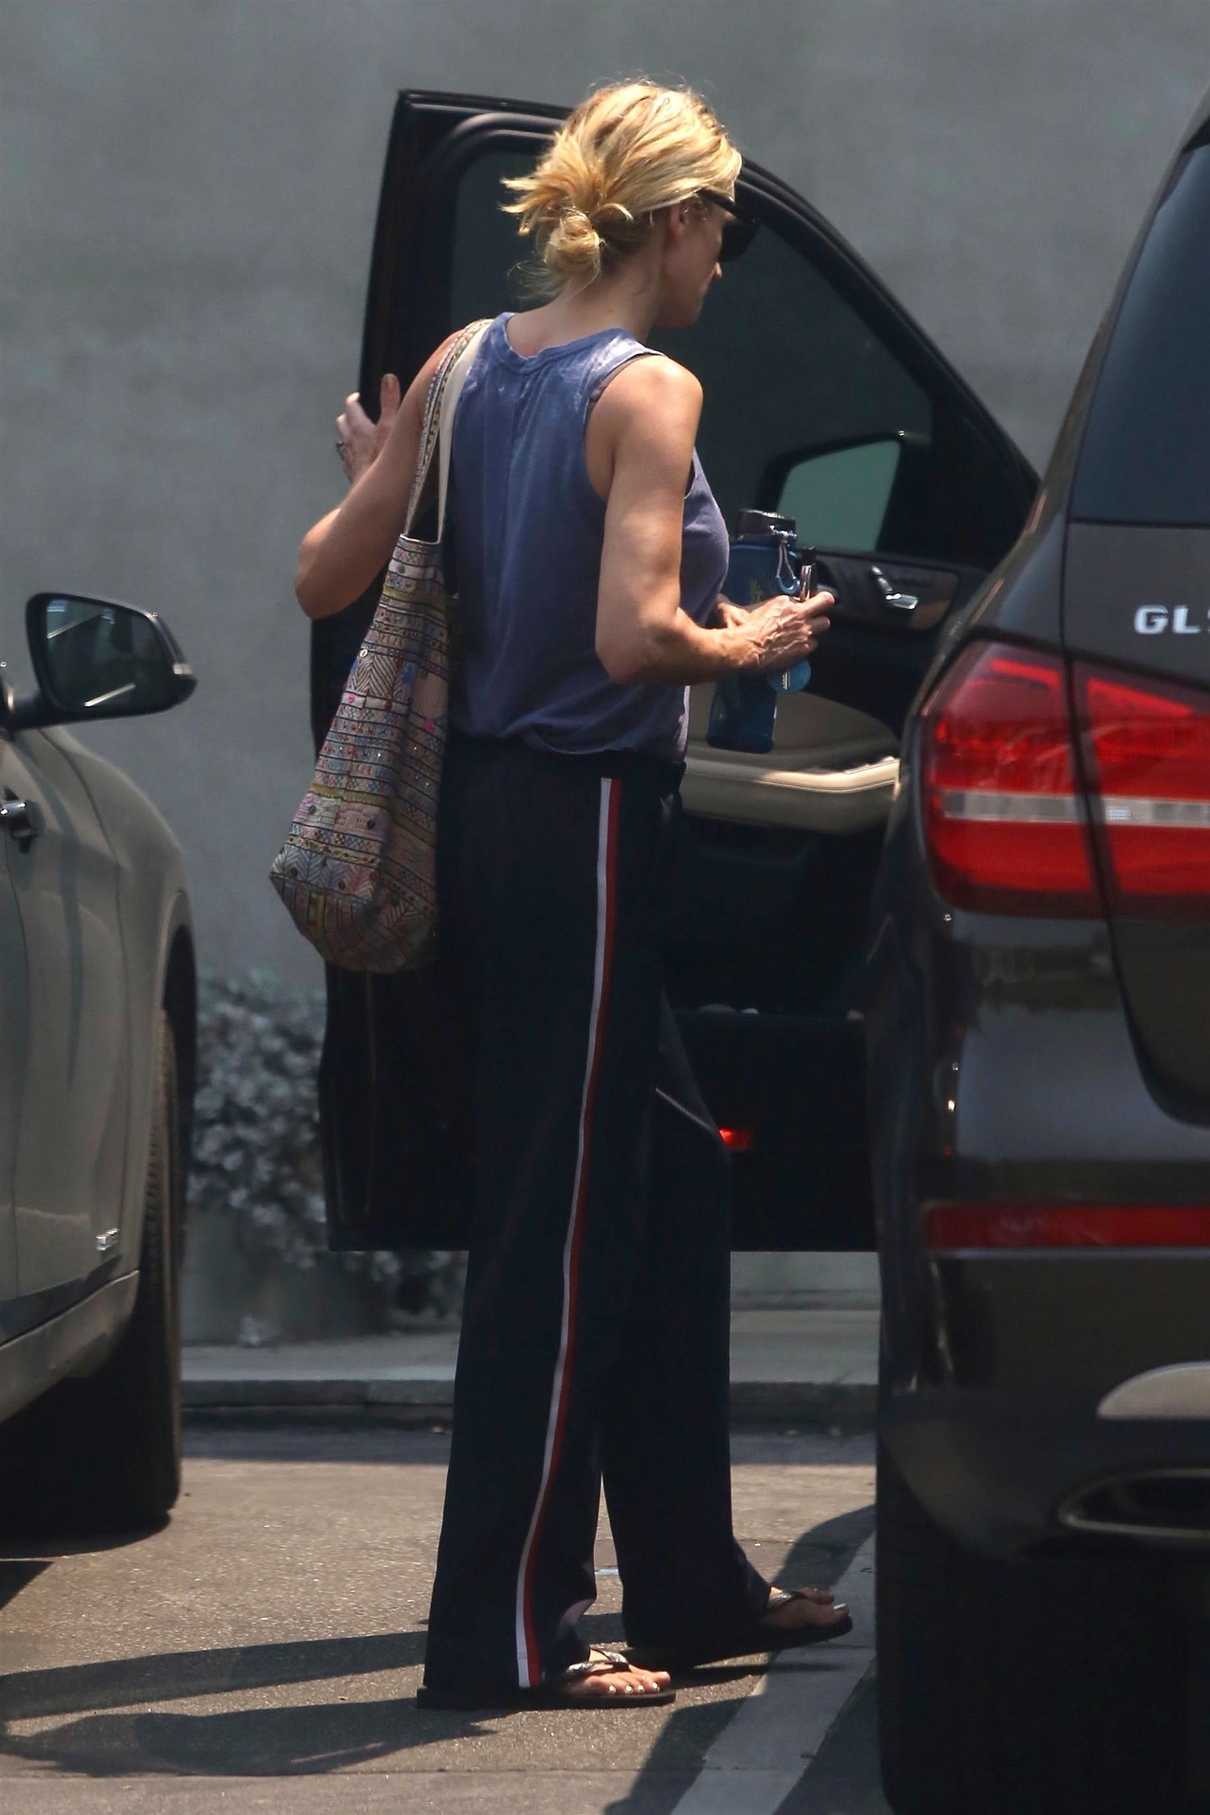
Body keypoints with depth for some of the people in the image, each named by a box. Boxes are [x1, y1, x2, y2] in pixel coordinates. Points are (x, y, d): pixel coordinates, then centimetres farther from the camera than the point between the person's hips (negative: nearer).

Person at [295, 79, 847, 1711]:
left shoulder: (464, 369, 8)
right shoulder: (648, 391, -14)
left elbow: (327, 579, 7)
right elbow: (634, 633, -25)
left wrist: (373, 477, 26)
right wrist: (749, 645, -6)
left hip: (485, 812, 9)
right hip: (582, 824, -9)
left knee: (671, 1190, 18)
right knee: (562, 1227, -2)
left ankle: (692, 1586, 27)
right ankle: (504, 1634, 3)